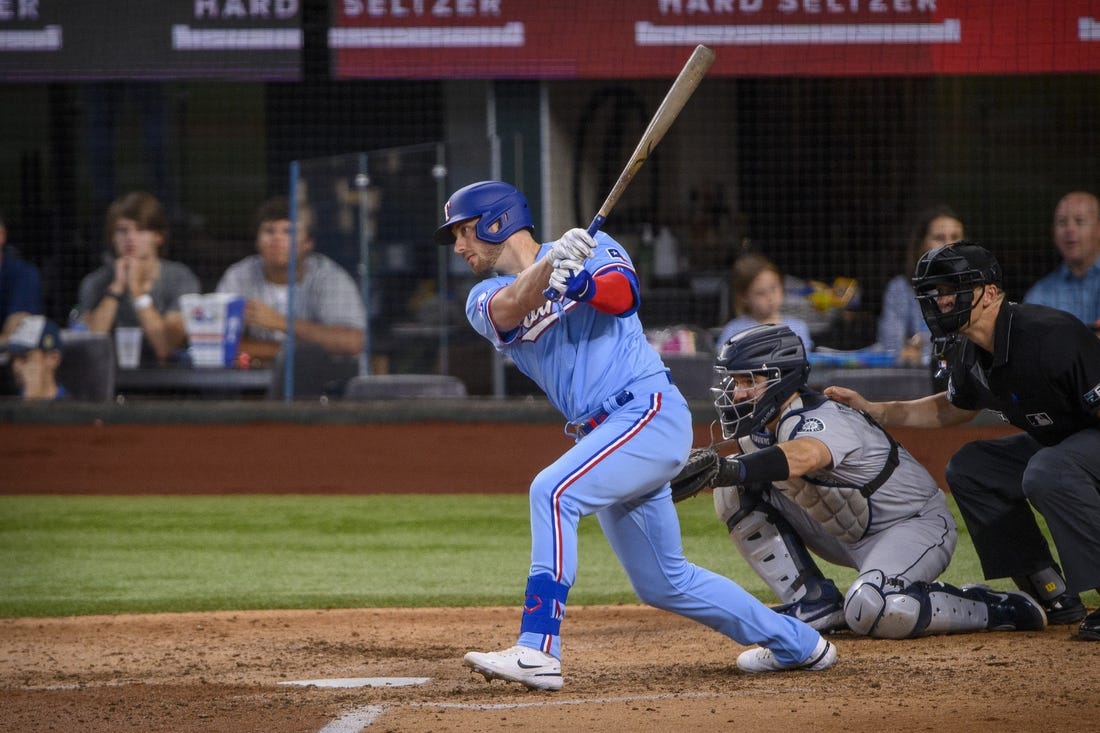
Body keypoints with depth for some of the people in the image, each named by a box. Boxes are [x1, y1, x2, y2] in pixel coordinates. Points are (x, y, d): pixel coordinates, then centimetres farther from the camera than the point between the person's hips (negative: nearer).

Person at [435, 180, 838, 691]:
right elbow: (509, 309, -14)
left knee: (553, 491, -29)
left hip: (652, 413, -8)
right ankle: (796, 643, 32)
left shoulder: (591, 247, 1)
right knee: (664, 584, 14)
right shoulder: (486, 298, 11)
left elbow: (623, 295, -19)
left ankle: (537, 651, -35)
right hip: (605, 435, 8)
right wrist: (550, 262, -34)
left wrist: (577, 281, -41)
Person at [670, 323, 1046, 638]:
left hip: (917, 524, -9)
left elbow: (801, 457, -55)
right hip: (849, 536, 9)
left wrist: (728, 470, -72)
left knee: (871, 612, -38)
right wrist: (714, 466, -31)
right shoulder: (760, 428, -1)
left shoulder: (824, 420, -32)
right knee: (737, 492, -4)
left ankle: (995, 610, -15)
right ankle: (815, 605, 1)